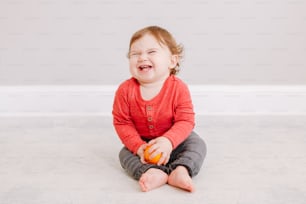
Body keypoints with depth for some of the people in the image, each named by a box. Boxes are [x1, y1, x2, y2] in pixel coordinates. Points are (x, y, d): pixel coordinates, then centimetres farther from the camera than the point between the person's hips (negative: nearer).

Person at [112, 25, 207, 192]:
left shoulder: (178, 88, -22)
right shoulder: (125, 90, -18)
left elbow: (185, 121, -22)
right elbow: (122, 123, -13)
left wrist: (168, 141, -40)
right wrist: (139, 146, -25)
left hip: (173, 141, -1)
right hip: (141, 142, 1)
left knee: (197, 144, -21)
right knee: (125, 154, -22)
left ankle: (180, 170, -41)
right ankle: (152, 173, -44)